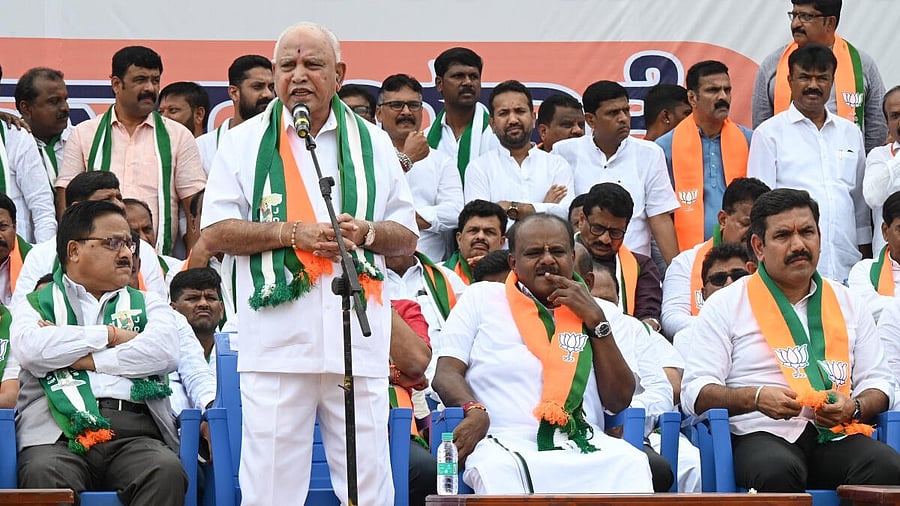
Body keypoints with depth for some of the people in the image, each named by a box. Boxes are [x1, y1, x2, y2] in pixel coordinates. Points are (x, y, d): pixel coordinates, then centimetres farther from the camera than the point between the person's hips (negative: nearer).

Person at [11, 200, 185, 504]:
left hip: (135, 433, 1)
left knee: (167, 471, -33)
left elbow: (165, 352, 3)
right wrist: (111, 335, 4)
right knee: (43, 475, -37)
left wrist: (86, 360, 1)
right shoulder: (37, 304, 22)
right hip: (59, 435, -1)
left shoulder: (146, 304, 26)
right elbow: (30, 349, -3)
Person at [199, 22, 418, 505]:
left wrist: (365, 231, -7)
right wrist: (292, 234, -9)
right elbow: (216, 233, 2)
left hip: (358, 341, 2)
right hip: (276, 339, -2)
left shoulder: (373, 143, 15)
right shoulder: (245, 142, 9)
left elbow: (407, 237, 15)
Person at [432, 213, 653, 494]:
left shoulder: (601, 311, 21)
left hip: (583, 445, 2)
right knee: (497, 469, -39)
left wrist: (596, 321, 5)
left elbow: (619, 402, 12)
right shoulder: (481, 298, 18)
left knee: (631, 462, -32)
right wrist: (474, 410, -13)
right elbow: (446, 374, 10)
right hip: (506, 442, -2)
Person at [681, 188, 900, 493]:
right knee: (777, 469, -39)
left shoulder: (846, 304, 22)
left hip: (837, 434, 3)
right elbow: (695, 393, 3)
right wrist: (755, 398, -17)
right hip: (763, 434, -3)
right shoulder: (726, 305, 10)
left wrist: (854, 407, -4)